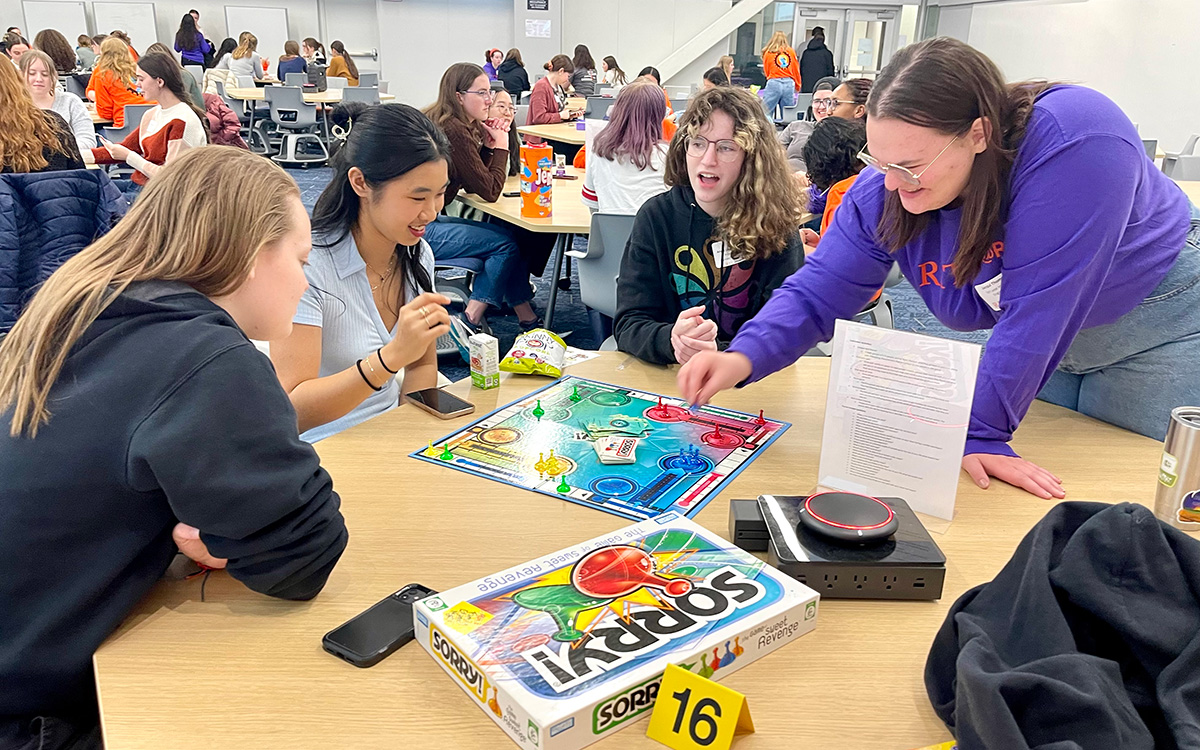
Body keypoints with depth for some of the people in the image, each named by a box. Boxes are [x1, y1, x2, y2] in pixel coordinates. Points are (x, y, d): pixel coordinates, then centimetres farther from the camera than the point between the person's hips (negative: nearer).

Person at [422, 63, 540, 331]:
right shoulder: (454, 130, -20)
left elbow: (473, 185, 14)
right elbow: (489, 191, -17)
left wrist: (488, 146, 1)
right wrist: (501, 147, -4)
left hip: (426, 221, 10)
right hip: (419, 230, -10)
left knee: (511, 232, 7)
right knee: (505, 242, -10)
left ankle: (526, 317, 8)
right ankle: (472, 319, -3)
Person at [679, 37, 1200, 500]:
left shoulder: (1074, 137, -38)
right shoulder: (882, 190, -21)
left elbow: (1039, 309, -37)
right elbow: (818, 293, -17)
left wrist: (980, 432, -33)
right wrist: (744, 357, -35)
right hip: (1040, 346, 4)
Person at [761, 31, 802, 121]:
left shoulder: (768, 53, 6)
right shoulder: (791, 52, 10)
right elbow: (796, 71, 13)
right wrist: (797, 87, 24)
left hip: (773, 84, -3)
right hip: (789, 84, 3)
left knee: (766, 114, -3)